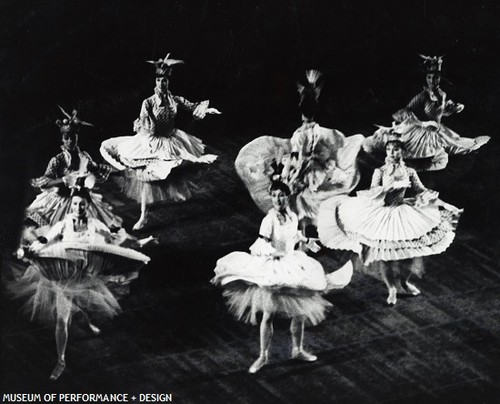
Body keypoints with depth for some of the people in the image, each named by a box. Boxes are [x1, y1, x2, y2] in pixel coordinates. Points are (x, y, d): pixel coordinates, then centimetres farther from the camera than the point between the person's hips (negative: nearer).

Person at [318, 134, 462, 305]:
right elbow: (373, 192, -12)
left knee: (409, 250, 0)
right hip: (383, 215, -2)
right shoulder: (380, 172, -1)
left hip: (403, 213, 2)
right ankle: (392, 289, 10)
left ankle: (404, 282, 26)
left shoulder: (409, 172, 4)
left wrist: (441, 203, -2)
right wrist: (393, 186, -23)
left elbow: (422, 191, 6)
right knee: (384, 252, -4)